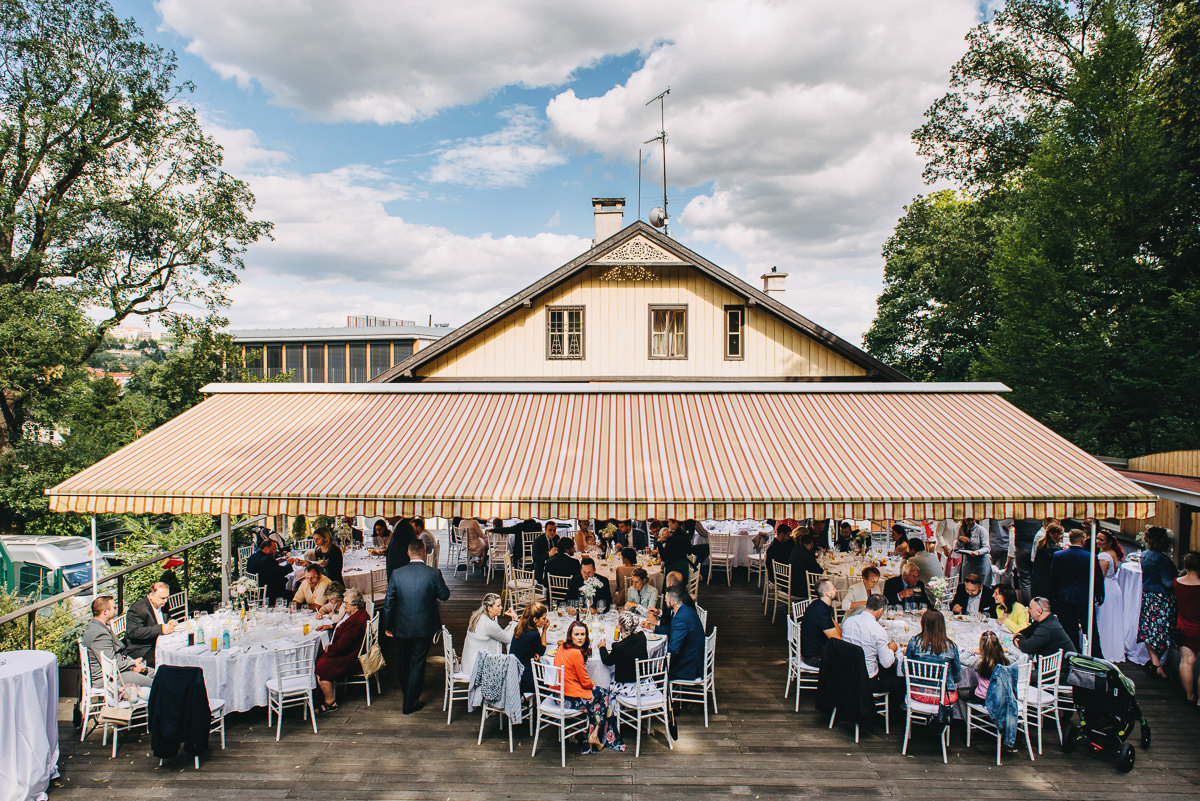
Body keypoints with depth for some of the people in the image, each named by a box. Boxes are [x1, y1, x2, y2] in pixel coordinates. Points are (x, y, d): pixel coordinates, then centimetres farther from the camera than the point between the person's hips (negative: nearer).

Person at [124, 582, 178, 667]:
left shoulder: (162, 605, 8)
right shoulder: (138, 608, -15)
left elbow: (168, 618, 25)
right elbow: (133, 632, -26)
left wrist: (170, 622, -1)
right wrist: (160, 629, -31)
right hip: (140, 650, -8)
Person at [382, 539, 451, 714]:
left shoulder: (397, 574, -10)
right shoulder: (434, 573, -15)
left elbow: (389, 602, -5)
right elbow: (445, 595, -2)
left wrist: (387, 626, 6)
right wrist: (441, 582, 18)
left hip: (401, 627, 2)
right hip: (424, 627, -2)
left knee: (404, 662, 23)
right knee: (418, 663, 9)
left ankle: (407, 692, 44)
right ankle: (410, 703, 14)